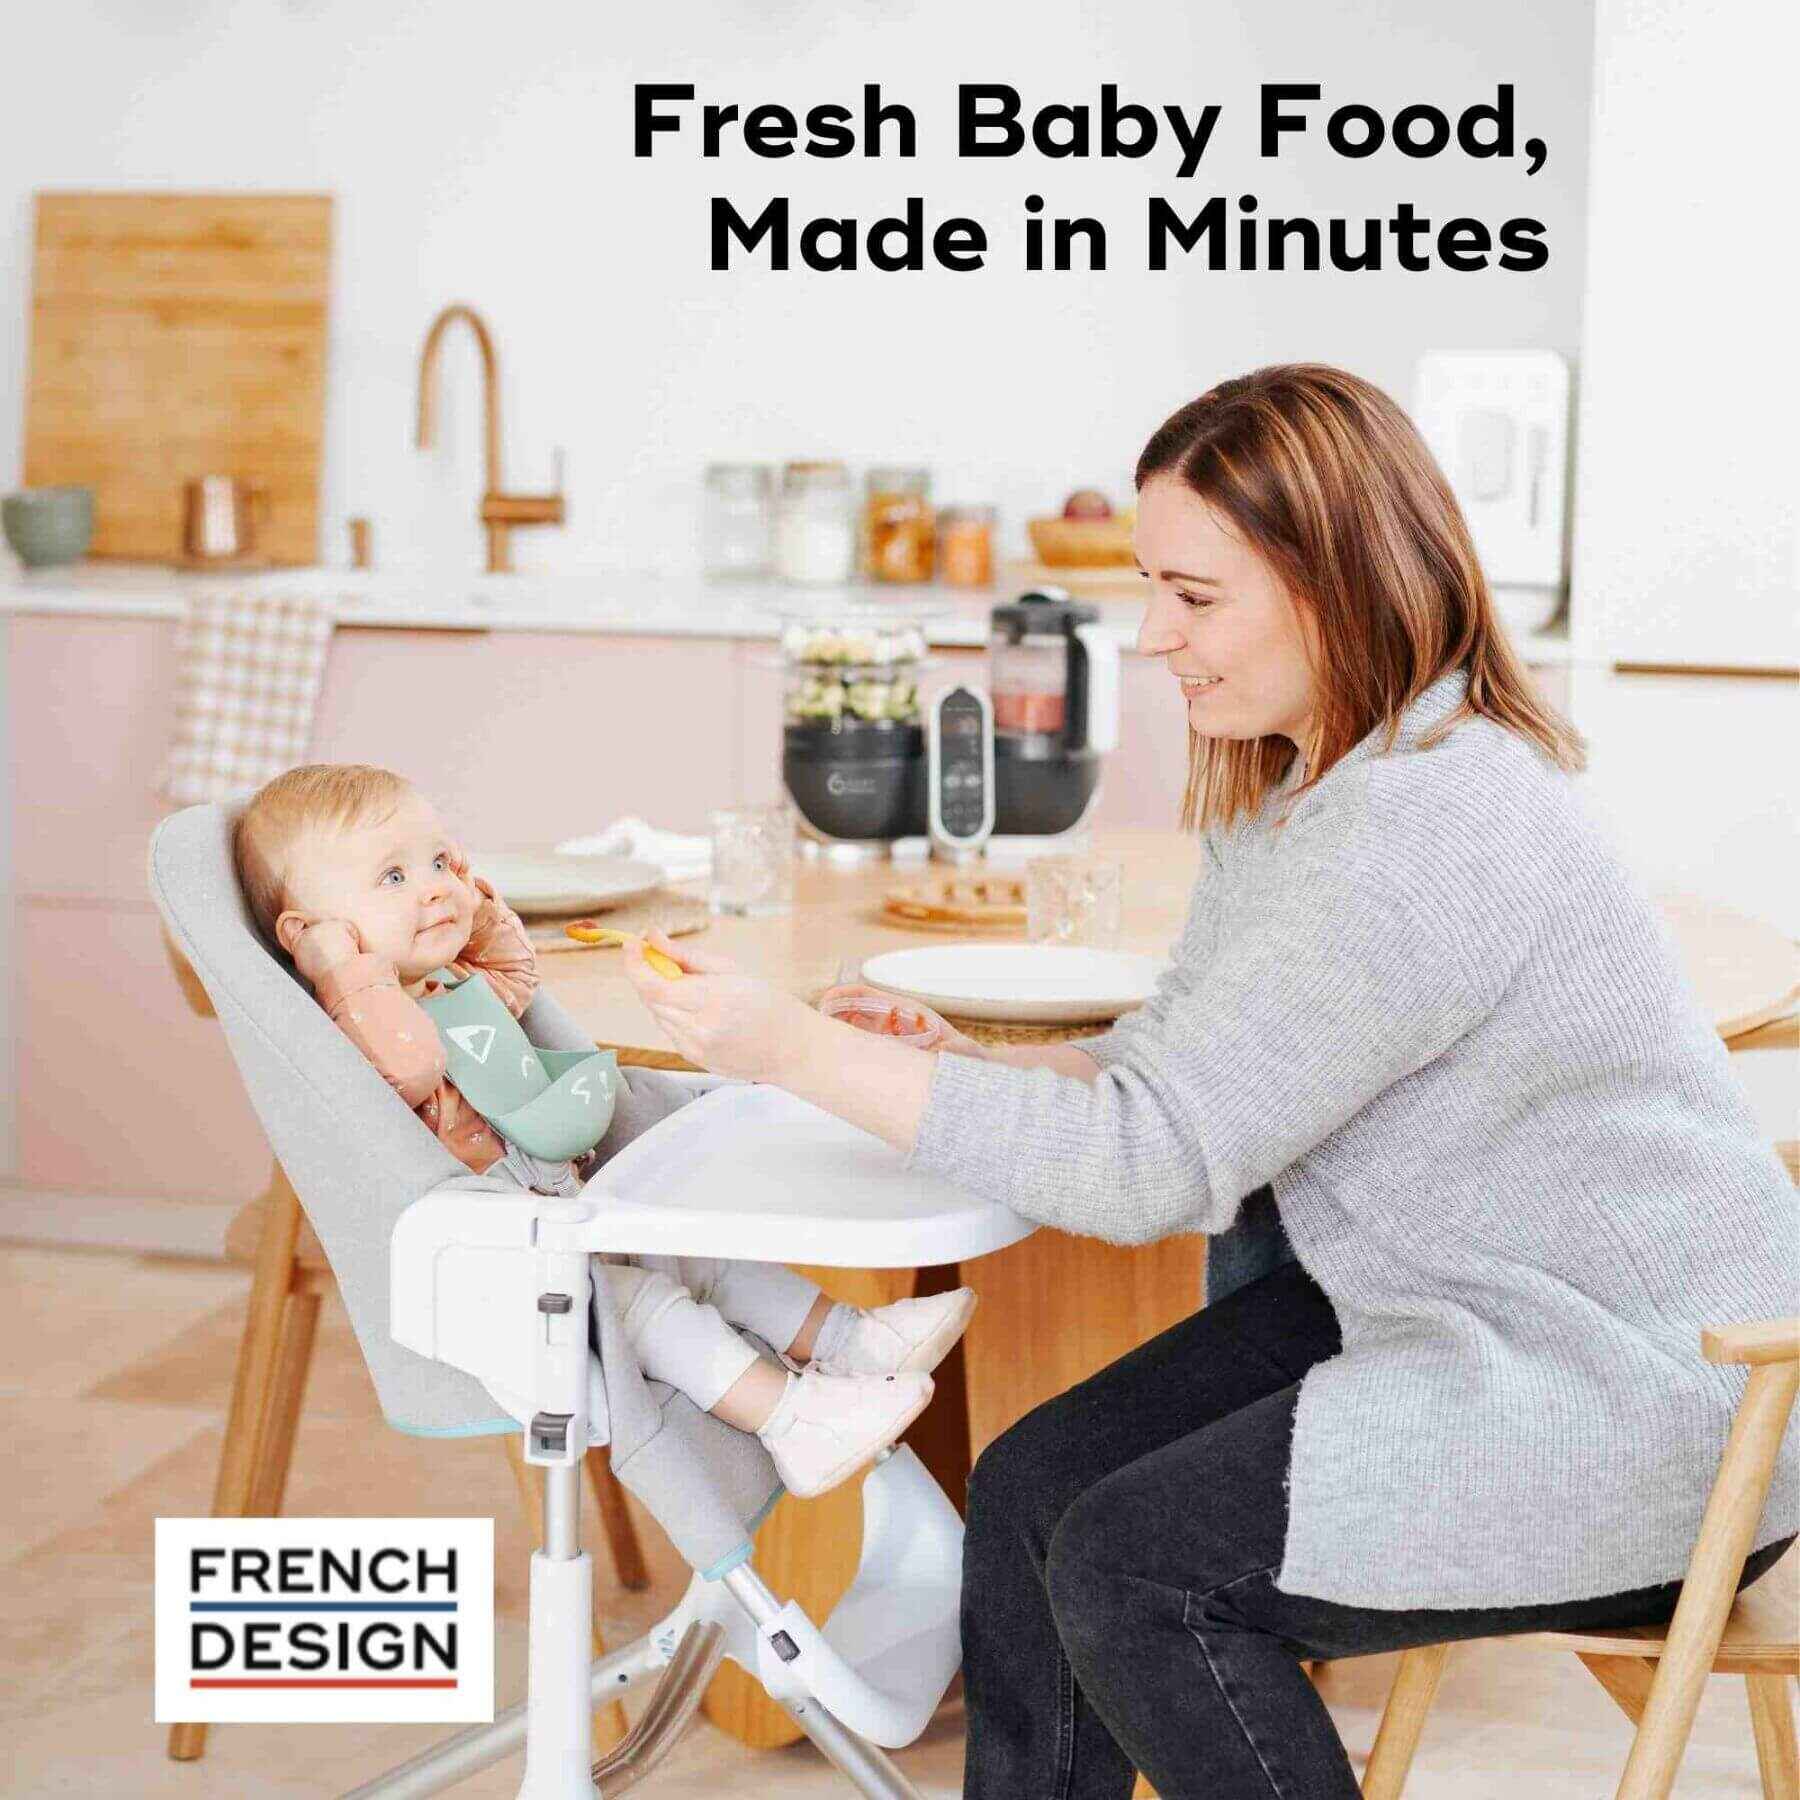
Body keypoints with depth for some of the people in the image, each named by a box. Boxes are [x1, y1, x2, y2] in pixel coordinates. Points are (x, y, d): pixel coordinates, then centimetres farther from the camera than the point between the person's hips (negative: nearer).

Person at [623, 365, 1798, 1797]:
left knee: (1131, 1565, -19)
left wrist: (803, 1050, -21)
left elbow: (1150, 1160, -25)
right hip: (1437, 1312, 10)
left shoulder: (1429, 835, -27)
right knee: (1036, 1489, 0)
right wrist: (951, 1069, -5)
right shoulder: (1289, 780, 6)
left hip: (1641, 1395, -10)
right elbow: (1178, 1065, 12)